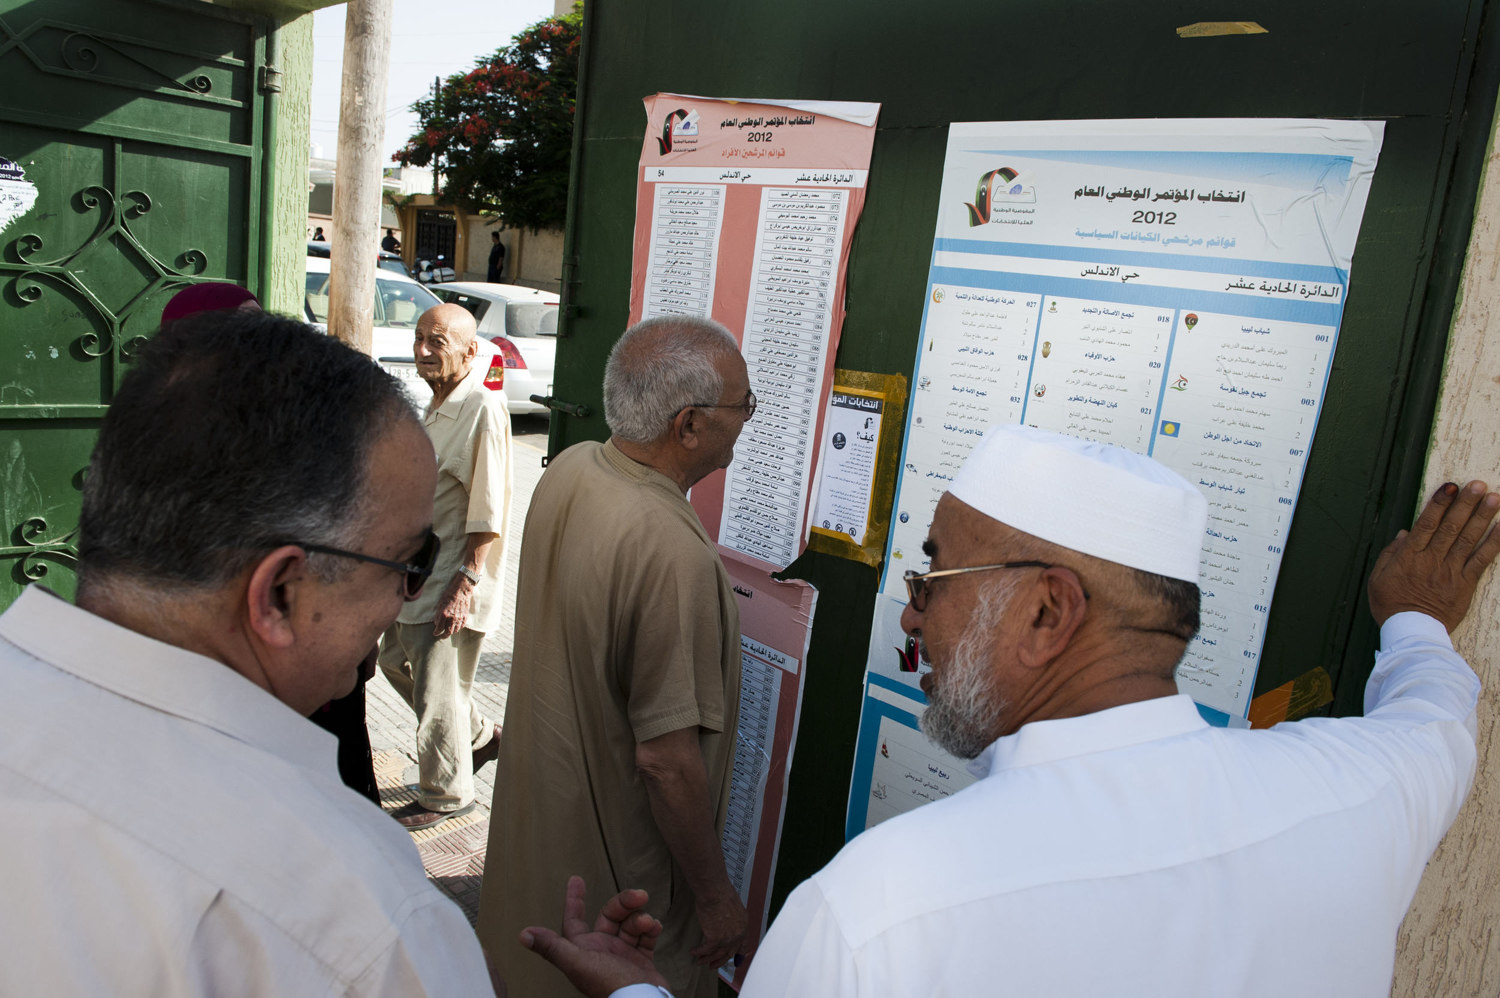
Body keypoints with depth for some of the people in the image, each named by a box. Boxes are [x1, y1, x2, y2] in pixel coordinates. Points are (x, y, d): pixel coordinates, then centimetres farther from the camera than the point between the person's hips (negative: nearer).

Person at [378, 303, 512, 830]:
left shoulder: (484, 408, -20)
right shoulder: (438, 404, 11)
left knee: (437, 690, 2)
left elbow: (489, 516, -23)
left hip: (453, 582, -10)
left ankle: (447, 795, 24)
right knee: (396, 660, 22)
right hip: (417, 572, 10)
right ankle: (482, 735, 38)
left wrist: (464, 585, -24)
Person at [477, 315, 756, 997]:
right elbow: (666, 759, -30)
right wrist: (715, 897, -16)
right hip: (615, 862, -7)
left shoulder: (566, 470, -8)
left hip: (533, 808, 8)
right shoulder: (674, 555, -35)